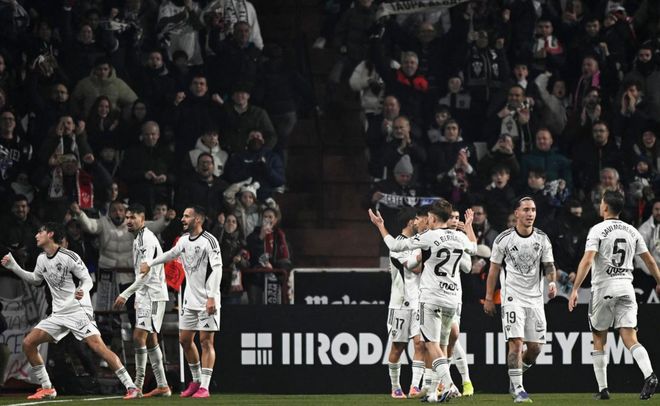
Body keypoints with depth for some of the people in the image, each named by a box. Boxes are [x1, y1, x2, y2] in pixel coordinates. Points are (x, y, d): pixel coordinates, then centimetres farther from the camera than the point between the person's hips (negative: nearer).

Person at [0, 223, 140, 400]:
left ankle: (131, 387, -22)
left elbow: (87, 279, -11)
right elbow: (35, 279, 29)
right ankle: (47, 389, 8)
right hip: (59, 313, 8)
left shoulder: (69, 257, -12)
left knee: (98, 346, -22)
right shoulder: (42, 259, 10)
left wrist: (82, 290, -33)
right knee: (28, 343, -2)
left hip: (78, 310, -8)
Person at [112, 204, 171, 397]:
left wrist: (126, 294, -24)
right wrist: (136, 297, 20)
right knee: (150, 340, 10)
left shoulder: (147, 239, -16)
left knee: (139, 337, -14)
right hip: (145, 295, 10)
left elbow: (146, 273, -23)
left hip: (153, 295, -10)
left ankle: (138, 385, -12)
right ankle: (162, 386, 14)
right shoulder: (138, 239, 16)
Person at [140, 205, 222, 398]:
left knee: (206, 341, -7)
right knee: (185, 340, 9)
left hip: (207, 301, -8)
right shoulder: (184, 239, 9)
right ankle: (196, 381, 22)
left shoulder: (209, 241, -15)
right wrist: (150, 263, 32)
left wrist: (211, 297, -25)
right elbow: (171, 254, 29)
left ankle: (204, 387, -7)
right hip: (190, 300, 8)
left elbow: (217, 269, -19)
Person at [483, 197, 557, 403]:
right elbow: (494, 270, 4)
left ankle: (515, 378, 27)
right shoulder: (504, 239, -3)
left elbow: (549, 265, 7)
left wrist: (552, 282, -14)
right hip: (513, 297, -4)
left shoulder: (542, 239, 4)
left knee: (535, 347, 3)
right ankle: (517, 388, -10)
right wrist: (489, 298, 3)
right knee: (516, 342, -14)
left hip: (535, 298, 4)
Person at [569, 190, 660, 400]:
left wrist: (575, 289, -19)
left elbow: (587, 261, -17)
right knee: (629, 338, -3)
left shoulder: (598, 230, -6)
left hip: (604, 288, -3)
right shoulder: (632, 231, 9)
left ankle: (603, 388, 11)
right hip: (626, 287, 3)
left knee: (599, 339, 11)